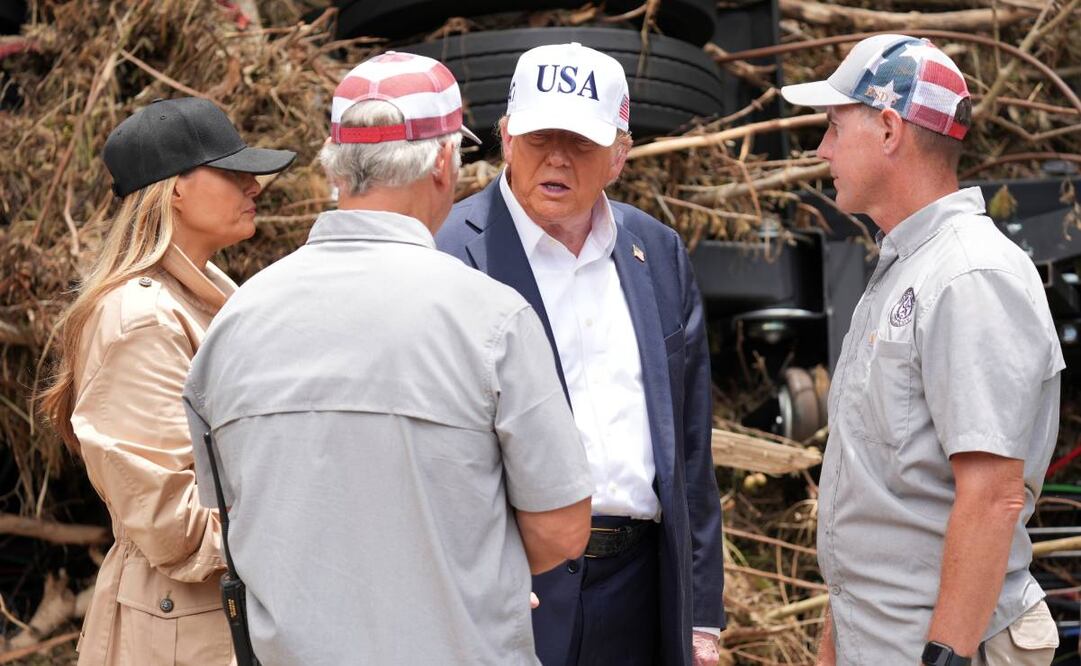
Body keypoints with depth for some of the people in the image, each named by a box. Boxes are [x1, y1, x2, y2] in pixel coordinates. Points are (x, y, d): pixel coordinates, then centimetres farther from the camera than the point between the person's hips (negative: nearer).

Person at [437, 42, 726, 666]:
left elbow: (690, 448, 13)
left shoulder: (660, 254, 11)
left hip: (640, 586, 5)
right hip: (512, 588, -5)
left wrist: (702, 614, 12)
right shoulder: (455, 254, -7)